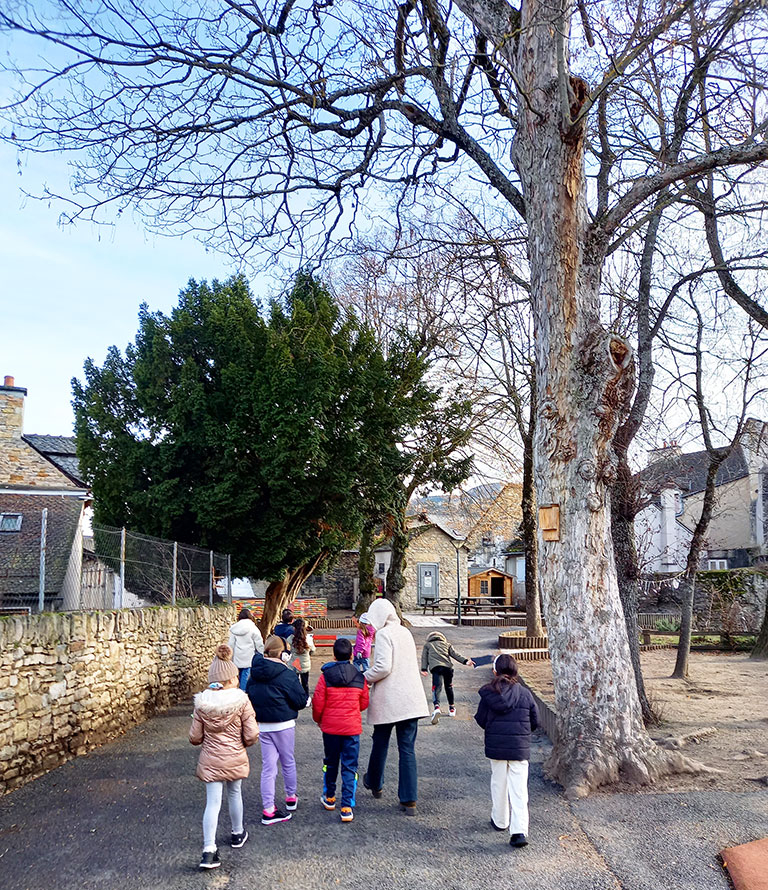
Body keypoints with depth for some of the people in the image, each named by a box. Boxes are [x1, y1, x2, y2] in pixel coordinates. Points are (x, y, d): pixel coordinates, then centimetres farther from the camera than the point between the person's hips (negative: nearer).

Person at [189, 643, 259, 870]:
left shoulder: (202, 703, -10)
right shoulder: (241, 701, -17)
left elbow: (195, 737, -4)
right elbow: (251, 735, -15)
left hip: (210, 760, 0)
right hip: (235, 758, 0)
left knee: (213, 802, 5)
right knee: (235, 794, 22)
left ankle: (209, 850, -3)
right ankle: (237, 834, 41)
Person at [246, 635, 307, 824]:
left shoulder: (254, 675, 2)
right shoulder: (287, 675, -17)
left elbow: (248, 697, 9)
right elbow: (301, 700, -14)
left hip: (262, 726, 5)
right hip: (283, 725, -5)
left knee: (268, 767, 8)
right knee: (288, 762, 16)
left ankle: (268, 810, 8)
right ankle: (291, 798, 34)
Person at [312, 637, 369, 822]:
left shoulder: (325, 676, -10)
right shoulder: (360, 678, -4)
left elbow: (318, 702, -7)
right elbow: (364, 703, 5)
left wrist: (318, 719, 11)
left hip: (330, 726, 0)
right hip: (352, 728, 0)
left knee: (331, 762, 19)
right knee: (350, 767, 5)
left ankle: (329, 798, 34)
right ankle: (347, 808, 1)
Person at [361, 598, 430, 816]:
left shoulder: (384, 634, -12)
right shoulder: (405, 632, 10)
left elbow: (383, 667, -22)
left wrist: (364, 677, -5)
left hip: (387, 700, -5)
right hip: (411, 699, 5)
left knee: (380, 743, 17)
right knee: (407, 749, 5)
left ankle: (374, 783, 38)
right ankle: (409, 801, 1)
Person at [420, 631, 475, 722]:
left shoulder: (427, 645, 29)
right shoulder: (446, 644, 32)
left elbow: (424, 657, 15)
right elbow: (455, 654, 18)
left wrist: (424, 669, 5)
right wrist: (466, 661, 10)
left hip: (435, 667, -2)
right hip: (447, 666, 2)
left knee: (436, 687, -12)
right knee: (449, 686, 22)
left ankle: (436, 707, -36)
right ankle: (451, 708, 31)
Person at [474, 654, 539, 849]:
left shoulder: (488, 693, -8)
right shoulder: (525, 694, -4)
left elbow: (481, 719, -3)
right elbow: (535, 721, 4)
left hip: (496, 746, 0)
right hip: (520, 748, 0)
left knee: (498, 783, 17)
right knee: (519, 788, 1)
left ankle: (500, 821, 31)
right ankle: (519, 831, -7)